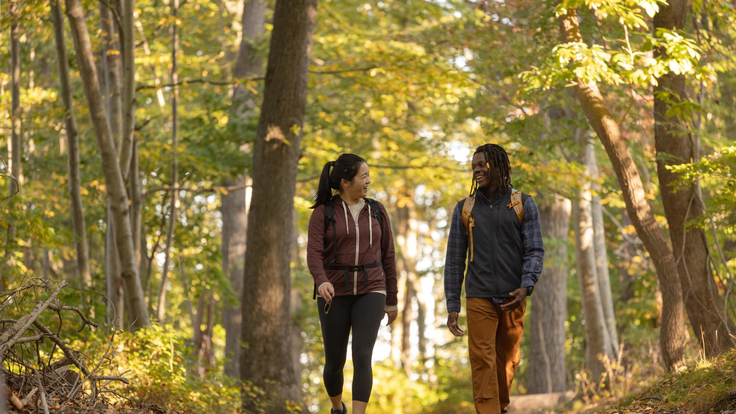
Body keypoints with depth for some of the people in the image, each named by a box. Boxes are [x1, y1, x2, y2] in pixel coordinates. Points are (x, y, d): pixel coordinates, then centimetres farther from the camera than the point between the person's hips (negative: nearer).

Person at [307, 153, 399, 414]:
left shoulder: (376, 211, 6)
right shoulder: (322, 212, -3)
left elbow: (387, 257, 11)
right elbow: (314, 254, -15)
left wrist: (392, 300, 12)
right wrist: (322, 282, -35)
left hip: (369, 293, 1)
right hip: (335, 293, -1)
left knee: (362, 357, -18)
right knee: (334, 362, 6)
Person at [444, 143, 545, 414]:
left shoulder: (523, 205, 4)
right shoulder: (465, 209, 7)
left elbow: (535, 250, -1)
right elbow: (454, 260, 9)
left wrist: (526, 286, -18)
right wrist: (452, 306, 4)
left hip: (512, 299, 0)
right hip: (479, 299, 0)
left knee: (507, 361, 11)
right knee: (482, 362, -10)